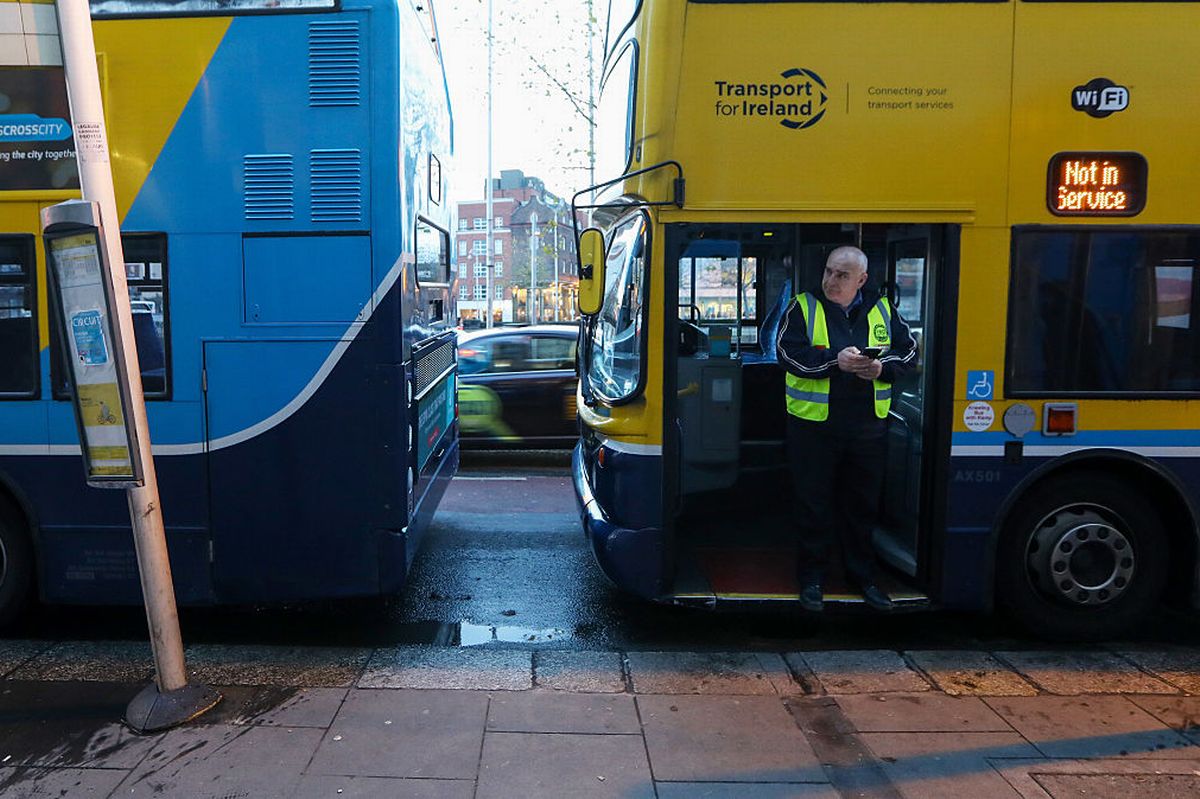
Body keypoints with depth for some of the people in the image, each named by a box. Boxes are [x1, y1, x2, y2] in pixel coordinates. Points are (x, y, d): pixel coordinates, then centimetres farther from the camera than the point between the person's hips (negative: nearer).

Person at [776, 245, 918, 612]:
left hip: (868, 426, 3)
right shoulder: (804, 308, -2)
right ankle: (812, 577, 19)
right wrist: (835, 361, -25)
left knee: (863, 504, 14)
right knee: (814, 503, 5)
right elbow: (789, 352, -14)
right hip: (814, 424, -3)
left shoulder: (882, 309, 7)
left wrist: (882, 367, -13)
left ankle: (862, 574, 30)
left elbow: (908, 348, 7)